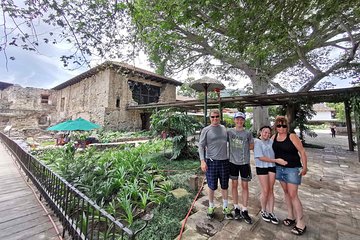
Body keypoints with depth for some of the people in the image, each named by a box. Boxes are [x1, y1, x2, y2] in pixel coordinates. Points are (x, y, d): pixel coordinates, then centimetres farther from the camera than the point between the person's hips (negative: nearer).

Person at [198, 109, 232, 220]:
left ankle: (225, 207, 34)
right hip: (211, 161, -3)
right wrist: (202, 161, -15)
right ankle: (211, 207, 32)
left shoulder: (224, 128, 6)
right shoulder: (206, 130, -5)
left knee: (225, 186, 15)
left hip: (224, 161, 3)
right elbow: (201, 145, -7)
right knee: (212, 186, 10)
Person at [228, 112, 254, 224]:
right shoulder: (229, 131, -4)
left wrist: (243, 148, -4)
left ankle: (244, 210, 23)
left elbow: (252, 146, 5)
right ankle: (236, 208, 29)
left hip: (244, 162, 0)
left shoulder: (248, 133, -3)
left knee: (245, 186, 9)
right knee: (234, 184, 12)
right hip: (233, 162, 0)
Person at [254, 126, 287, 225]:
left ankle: (271, 212, 26)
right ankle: (263, 211, 25)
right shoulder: (257, 142, -10)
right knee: (265, 191, 3)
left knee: (271, 190, 12)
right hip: (262, 168, -4)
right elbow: (260, 157, -16)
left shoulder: (271, 141, 5)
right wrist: (276, 160, -19)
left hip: (272, 167, 5)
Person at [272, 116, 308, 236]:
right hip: (279, 168, 5)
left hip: (293, 169, -5)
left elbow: (302, 152, -12)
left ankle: (301, 223, 12)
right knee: (286, 192, 15)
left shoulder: (292, 137, -13)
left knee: (293, 195, -3)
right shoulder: (274, 137, 2)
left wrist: (304, 167, -15)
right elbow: (271, 150, 17)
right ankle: (291, 217, 30)